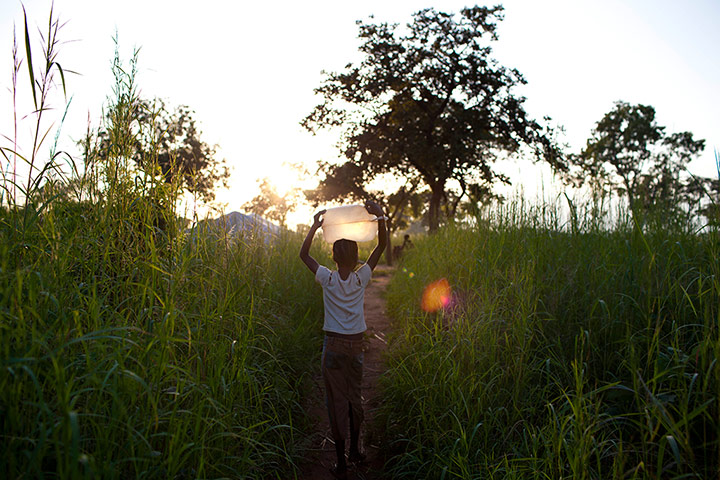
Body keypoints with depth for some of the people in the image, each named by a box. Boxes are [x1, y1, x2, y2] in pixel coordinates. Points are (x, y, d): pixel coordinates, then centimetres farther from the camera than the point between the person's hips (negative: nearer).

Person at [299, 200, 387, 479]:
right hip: (356, 345, 2)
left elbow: (303, 254, 3)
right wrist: (379, 217, -11)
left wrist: (315, 226, -2)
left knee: (337, 402, 3)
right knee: (354, 397, 20)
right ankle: (355, 451, 32)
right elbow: (382, 246, -1)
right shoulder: (362, 278, -8)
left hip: (334, 346, -2)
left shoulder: (327, 279, -11)